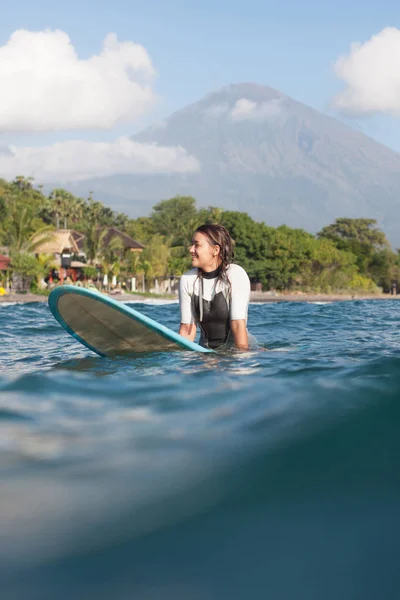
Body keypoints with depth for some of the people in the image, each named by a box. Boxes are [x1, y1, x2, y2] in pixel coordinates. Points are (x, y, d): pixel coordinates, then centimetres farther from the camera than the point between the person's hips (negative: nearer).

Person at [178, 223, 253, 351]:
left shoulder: (236, 275, -13)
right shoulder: (187, 280, -2)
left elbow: (238, 325, -19)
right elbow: (187, 327, -1)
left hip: (234, 348, -4)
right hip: (206, 351, 4)